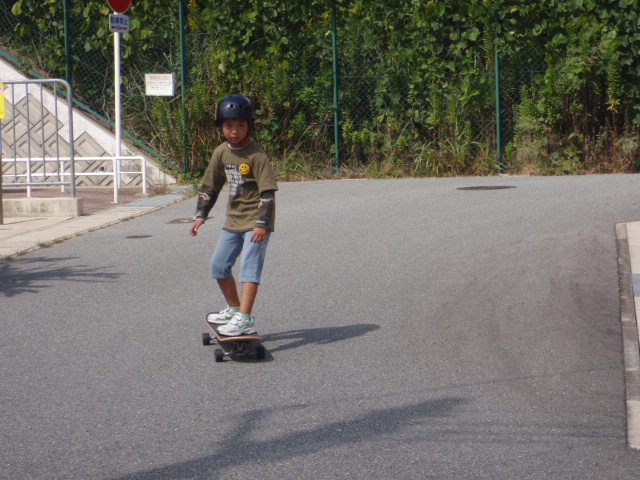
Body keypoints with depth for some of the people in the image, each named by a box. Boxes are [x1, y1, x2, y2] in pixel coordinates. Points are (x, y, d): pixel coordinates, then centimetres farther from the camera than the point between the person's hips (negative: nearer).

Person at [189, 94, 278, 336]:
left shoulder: (256, 156, -17)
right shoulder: (221, 153, 4)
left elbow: (267, 192, -20)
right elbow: (210, 187, 14)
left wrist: (261, 224, -26)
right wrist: (200, 216, 9)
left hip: (255, 221, -8)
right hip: (233, 219, 8)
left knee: (249, 265, -17)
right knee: (218, 265, 13)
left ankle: (244, 319, -24)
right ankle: (234, 309, 30)